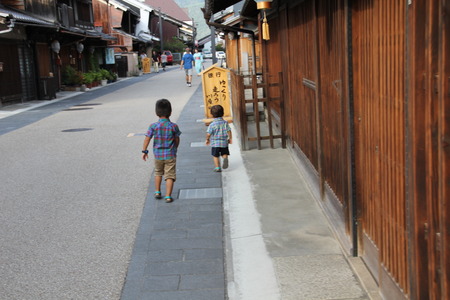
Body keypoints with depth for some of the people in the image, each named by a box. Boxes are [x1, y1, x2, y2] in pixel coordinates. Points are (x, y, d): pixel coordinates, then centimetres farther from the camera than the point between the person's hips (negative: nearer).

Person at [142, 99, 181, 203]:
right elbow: (177, 140, 1)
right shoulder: (173, 126, -10)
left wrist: (144, 151, 5)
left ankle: (157, 192, 30)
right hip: (170, 155, -2)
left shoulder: (153, 126, -9)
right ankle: (168, 196, -1)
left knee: (158, 173, 25)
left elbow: (147, 139, -7)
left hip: (158, 155, 2)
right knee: (170, 176, 3)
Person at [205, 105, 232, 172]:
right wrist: (230, 139, 9)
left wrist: (207, 140, 4)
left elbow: (208, 134, -14)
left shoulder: (212, 124, -12)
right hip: (224, 142, 2)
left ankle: (217, 167, 12)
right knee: (224, 154, 16)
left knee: (215, 156, 12)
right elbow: (229, 131, -4)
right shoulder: (225, 123, -3)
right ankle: (225, 159, -15)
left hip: (215, 143, -2)